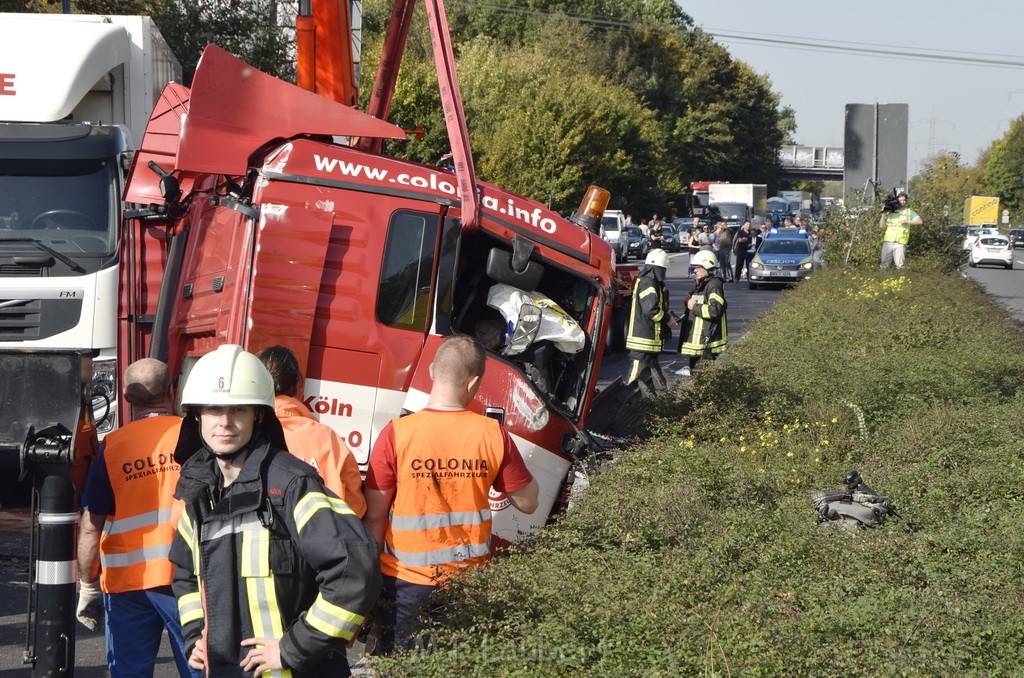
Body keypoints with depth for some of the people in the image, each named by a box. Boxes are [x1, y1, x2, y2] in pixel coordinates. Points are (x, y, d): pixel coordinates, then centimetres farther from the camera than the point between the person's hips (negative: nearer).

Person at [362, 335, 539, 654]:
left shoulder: (397, 434, -15)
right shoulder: (493, 435, -10)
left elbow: (374, 517, -10)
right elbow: (527, 502, 2)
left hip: (407, 580, -1)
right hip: (470, 580, 2)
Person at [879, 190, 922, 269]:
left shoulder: (909, 212, 11)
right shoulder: (890, 212, 15)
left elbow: (919, 221, -1)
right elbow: (882, 226, 12)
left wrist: (906, 221, -10)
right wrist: (883, 214, 0)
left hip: (900, 243, -2)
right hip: (888, 242, 2)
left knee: (900, 266, -8)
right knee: (884, 266, 3)